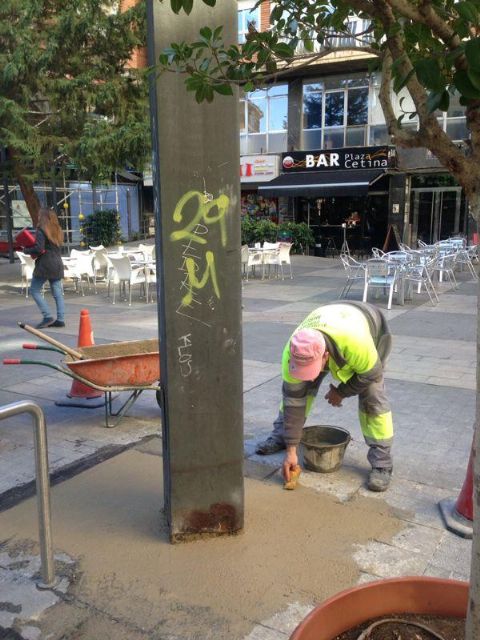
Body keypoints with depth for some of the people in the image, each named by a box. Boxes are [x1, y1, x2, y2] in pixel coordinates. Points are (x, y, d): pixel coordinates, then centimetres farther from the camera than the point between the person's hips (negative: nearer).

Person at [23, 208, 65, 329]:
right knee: (57, 293, 7)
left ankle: (48, 317, -5)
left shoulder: (41, 230, -11)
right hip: (57, 264, 7)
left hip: (45, 264, -7)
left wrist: (26, 250, -3)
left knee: (35, 290, 3)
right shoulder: (57, 230, 12)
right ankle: (60, 319, 5)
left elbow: (38, 248, -19)